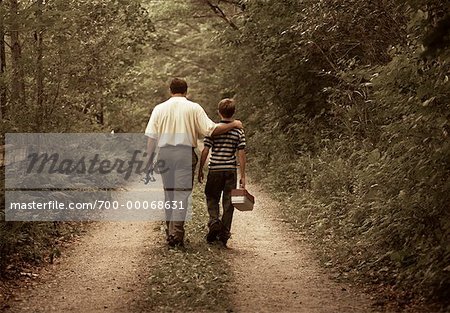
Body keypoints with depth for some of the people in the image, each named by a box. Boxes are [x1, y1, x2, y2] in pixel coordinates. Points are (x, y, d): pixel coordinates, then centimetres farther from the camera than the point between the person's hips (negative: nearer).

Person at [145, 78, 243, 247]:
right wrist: (233, 125, 9)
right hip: (185, 153, -3)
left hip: (164, 153, 3)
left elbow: (151, 138, 4)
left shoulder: (159, 108, 8)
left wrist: (149, 160, 9)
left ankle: (170, 231, 20)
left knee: (169, 193, 14)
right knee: (182, 193, -3)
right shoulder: (193, 108, 1)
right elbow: (211, 129, -4)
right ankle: (176, 232, -14)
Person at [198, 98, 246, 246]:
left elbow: (205, 151, -6)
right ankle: (224, 234, 8)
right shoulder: (239, 131, -1)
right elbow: (241, 154, -2)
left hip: (215, 170, -1)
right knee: (228, 202, 7)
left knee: (212, 198, 15)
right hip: (231, 170, 1)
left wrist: (200, 169, 4)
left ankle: (214, 220, -10)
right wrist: (243, 176, 3)